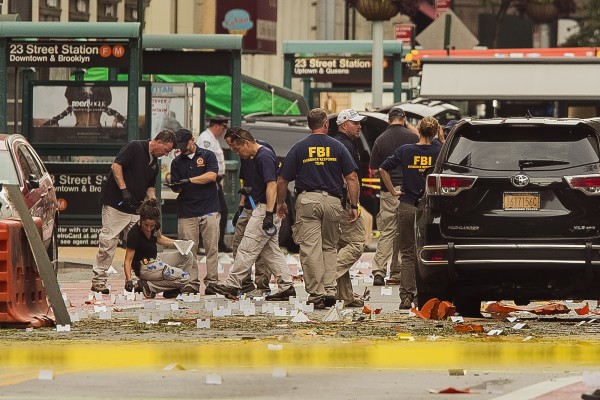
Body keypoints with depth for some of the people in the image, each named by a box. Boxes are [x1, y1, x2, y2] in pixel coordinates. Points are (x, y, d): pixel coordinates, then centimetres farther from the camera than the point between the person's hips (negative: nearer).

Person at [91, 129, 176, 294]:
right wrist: (124, 190, -20)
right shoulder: (135, 148, -8)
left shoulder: (155, 163, 16)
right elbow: (116, 166, -15)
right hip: (115, 204, -8)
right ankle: (98, 280, -4)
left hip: (136, 208, 8)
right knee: (108, 241, -8)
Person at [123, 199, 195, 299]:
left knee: (188, 255, 7)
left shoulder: (155, 225, -6)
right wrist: (128, 280, -34)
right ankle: (148, 286, -11)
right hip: (144, 267, -9)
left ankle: (172, 289, 7)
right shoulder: (134, 234, -27)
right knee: (184, 277, -15)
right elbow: (128, 260, -23)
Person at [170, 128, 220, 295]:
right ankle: (191, 283, -2)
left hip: (209, 210, -2)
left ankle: (211, 281, -1)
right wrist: (177, 187, -13)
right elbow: (176, 187, 11)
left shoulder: (207, 156, 7)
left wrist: (189, 180, -15)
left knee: (211, 248, -4)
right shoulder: (177, 162, 14)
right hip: (186, 211, 2)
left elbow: (212, 176, -9)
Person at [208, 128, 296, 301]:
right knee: (271, 250, 11)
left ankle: (232, 285, -4)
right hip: (265, 210, 11)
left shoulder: (264, 157, -16)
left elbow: (272, 185, -24)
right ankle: (286, 286, 9)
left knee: (247, 248, -7)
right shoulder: (259, 156, 15)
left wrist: (269, 213, -29)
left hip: (265, 209, -11)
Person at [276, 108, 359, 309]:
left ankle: (316, 293, -10)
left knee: (310, 249, -4)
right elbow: (352, 178, 0)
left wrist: (280, 203, 21)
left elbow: (282, 180, 6)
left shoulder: (299, 148, 5)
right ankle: (330, 289, 3)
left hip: (307, 200, -2)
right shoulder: (337, 147, 6)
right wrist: (354, 206, 5)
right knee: (330, 247, 15)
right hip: (332, 201, 2)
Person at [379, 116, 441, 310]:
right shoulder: (439, 153, -5)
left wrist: (393, 191, 5)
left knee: (408, 254, 7)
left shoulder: (405, 150, -2)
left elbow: (383, 169, -1)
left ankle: (406, 297, 0)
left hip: (407, 206, 0)